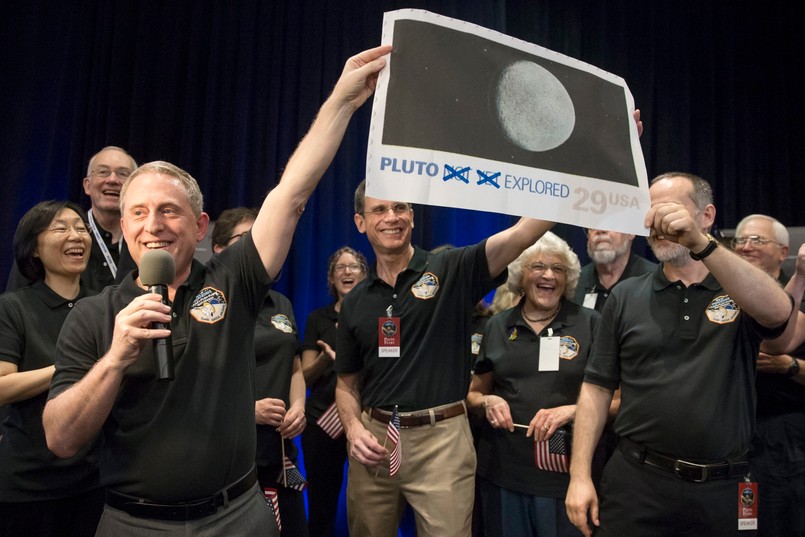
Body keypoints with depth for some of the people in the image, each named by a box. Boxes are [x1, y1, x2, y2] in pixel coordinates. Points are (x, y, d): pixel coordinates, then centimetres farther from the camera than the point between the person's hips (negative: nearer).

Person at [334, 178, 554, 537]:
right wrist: (353, 427, -5)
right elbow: (347, 383, 13)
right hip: (374, 440, 4)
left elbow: (521, 235, -19)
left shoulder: (452, 271, -4)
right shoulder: (355, 302, 7)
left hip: (441, 438, -4)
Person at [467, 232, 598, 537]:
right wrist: (488, 402, -7)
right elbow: (473, 394, 15)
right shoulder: (498, 326, 6)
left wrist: (573, 410, -19)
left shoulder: (590, 324, -3)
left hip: (566, 472, -2)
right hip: (501, 470, 3)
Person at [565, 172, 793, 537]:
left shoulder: (741, 290, 2)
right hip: (637, 481, 1)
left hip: (724, 488, 0)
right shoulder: (625, 297, 3)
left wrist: (699, 243, -34)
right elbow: (598, 387, 3)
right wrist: (580, 474, -4)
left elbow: (777, 312, -23)